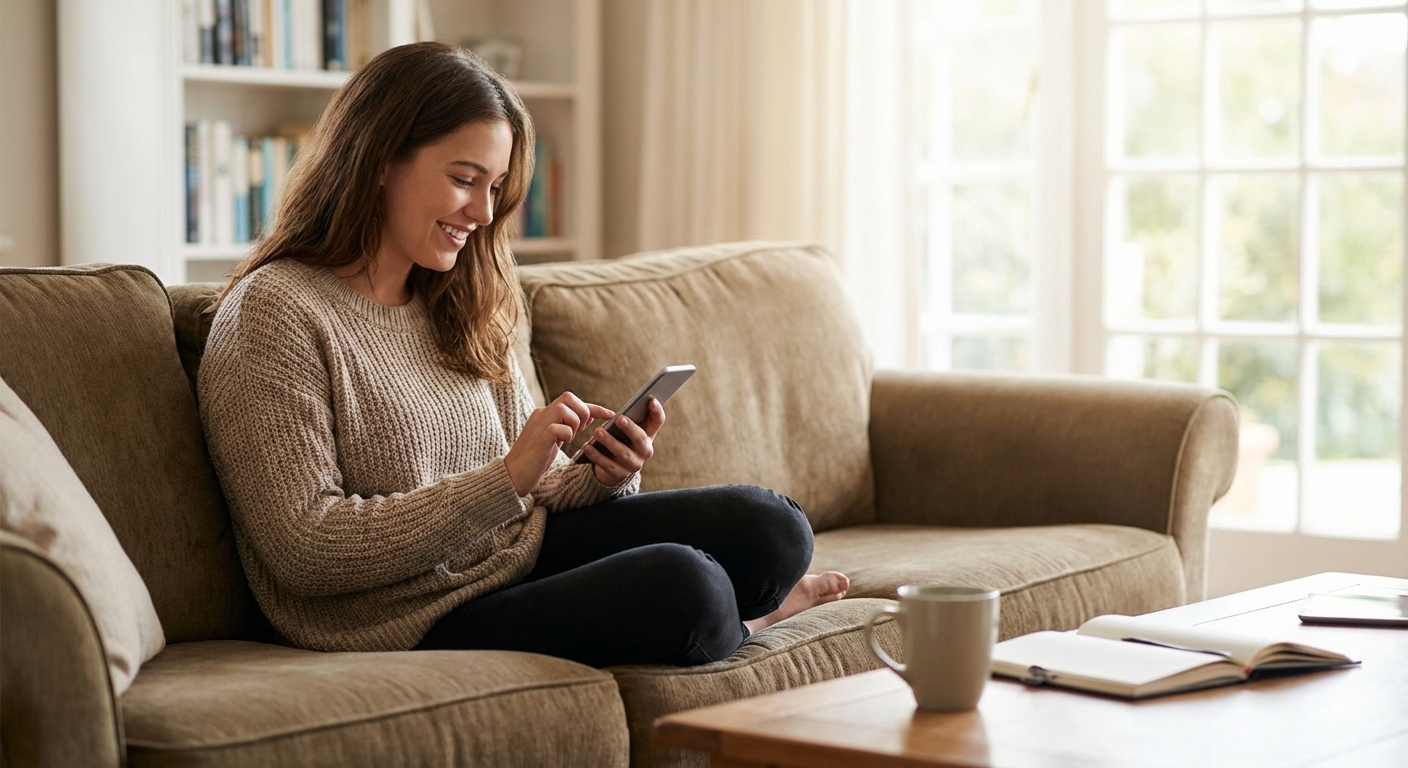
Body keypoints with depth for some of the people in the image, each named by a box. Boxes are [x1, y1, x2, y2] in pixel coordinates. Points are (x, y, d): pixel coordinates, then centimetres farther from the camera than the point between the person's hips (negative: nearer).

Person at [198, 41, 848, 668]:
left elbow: (531, 491, 14)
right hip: (418, 623, -8)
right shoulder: (271, 314, -13)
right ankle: (735, 627, 7)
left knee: (769, 526, -8)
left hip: (523, 555, 8)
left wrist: (600, 477, -10)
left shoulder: (457, 307, 14)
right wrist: (506, 478, -23)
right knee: (679, 582, -26)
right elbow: (304, 549, -20)